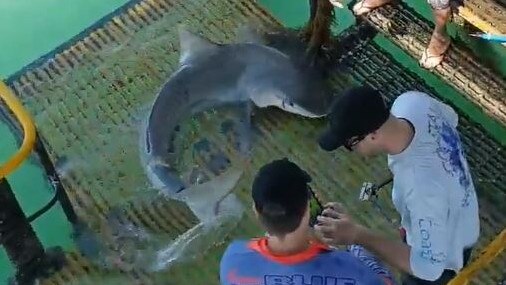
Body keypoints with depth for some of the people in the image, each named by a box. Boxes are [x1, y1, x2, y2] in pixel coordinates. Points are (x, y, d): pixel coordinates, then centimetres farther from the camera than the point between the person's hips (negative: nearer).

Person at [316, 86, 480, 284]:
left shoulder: (422, 188, -49)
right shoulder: (412, 101, -27)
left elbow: (427, 267, -39)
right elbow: (450, 118, -2)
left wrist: (358, 236, -42)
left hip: (443, 253, -7)